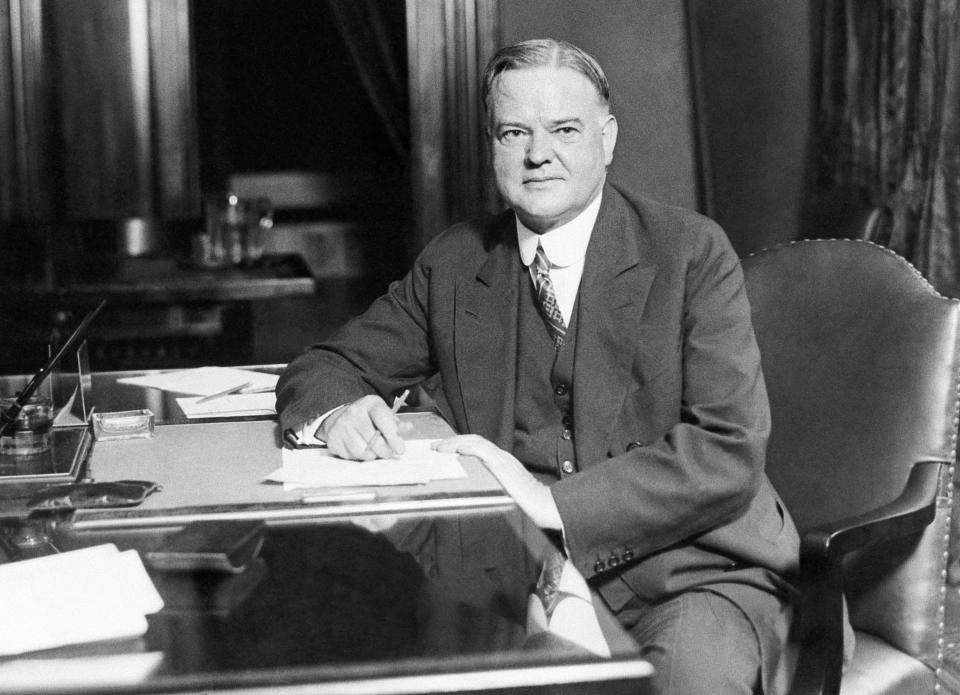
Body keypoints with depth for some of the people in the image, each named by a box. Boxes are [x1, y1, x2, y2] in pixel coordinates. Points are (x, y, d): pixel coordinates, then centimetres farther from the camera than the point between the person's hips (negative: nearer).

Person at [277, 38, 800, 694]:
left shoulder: (692, 251, -4)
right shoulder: (453, 264, 8)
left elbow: (730, 451, -12)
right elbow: (320, 369, 14)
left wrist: (553, 502, -23)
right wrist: (338, 412, -12)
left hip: (688, 570, -3)